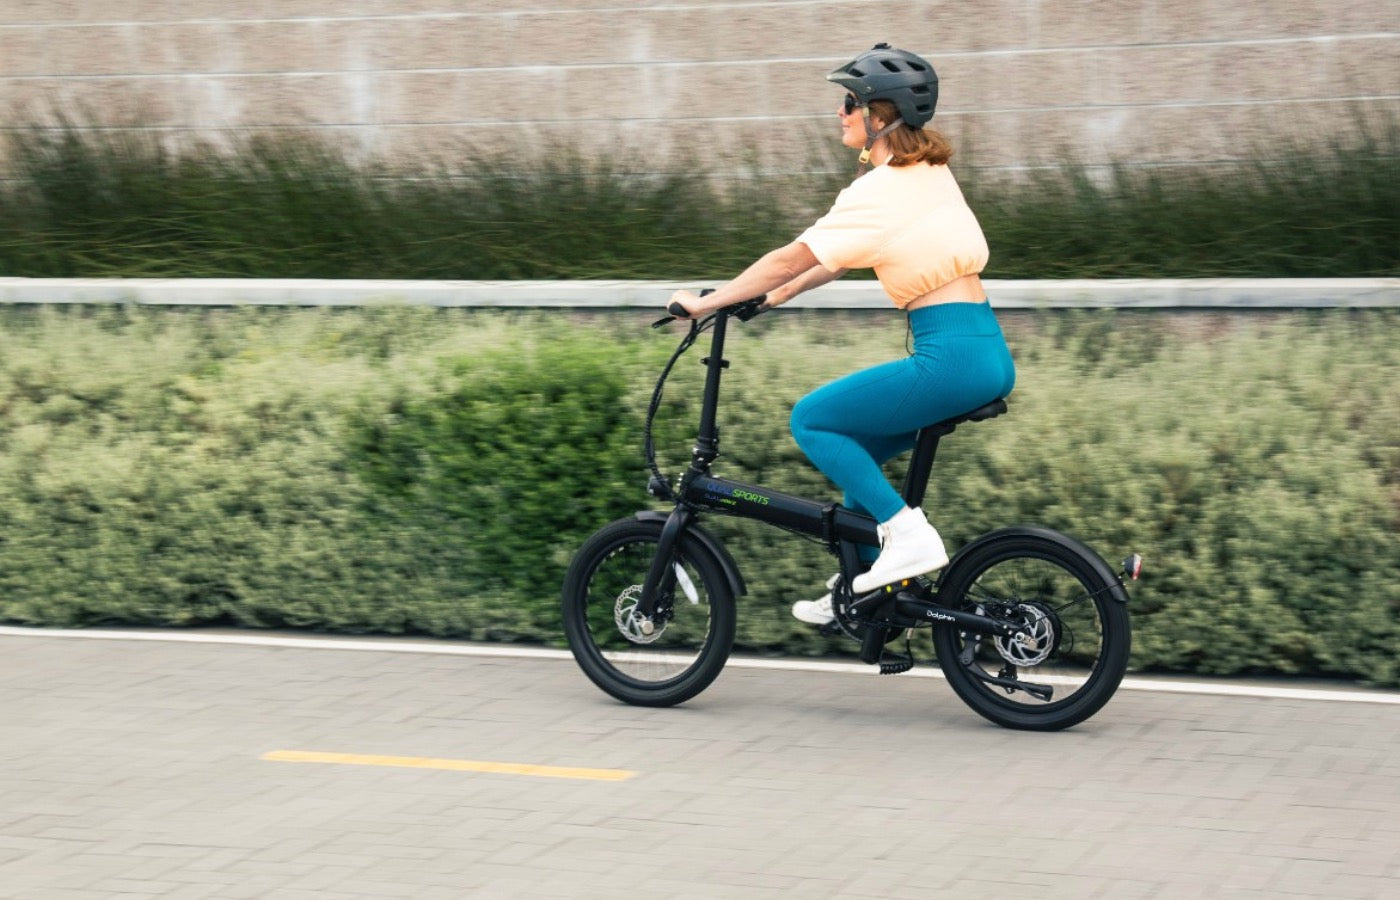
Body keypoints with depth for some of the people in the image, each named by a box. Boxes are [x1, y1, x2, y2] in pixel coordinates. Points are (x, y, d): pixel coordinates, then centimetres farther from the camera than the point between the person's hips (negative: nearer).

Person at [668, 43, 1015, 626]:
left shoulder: (882, 189, -11)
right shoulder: (927, 173, 17)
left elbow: (793, 258, -10)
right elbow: (841, 258, 25)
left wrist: (704, 303, -3)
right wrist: (779, 294, 24)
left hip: (950, 358, -9)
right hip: (988, 355, 9)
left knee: (811, 421, 0)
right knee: (852, 448, 20)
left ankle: (908, 535, -6)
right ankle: (857, 594, 24)